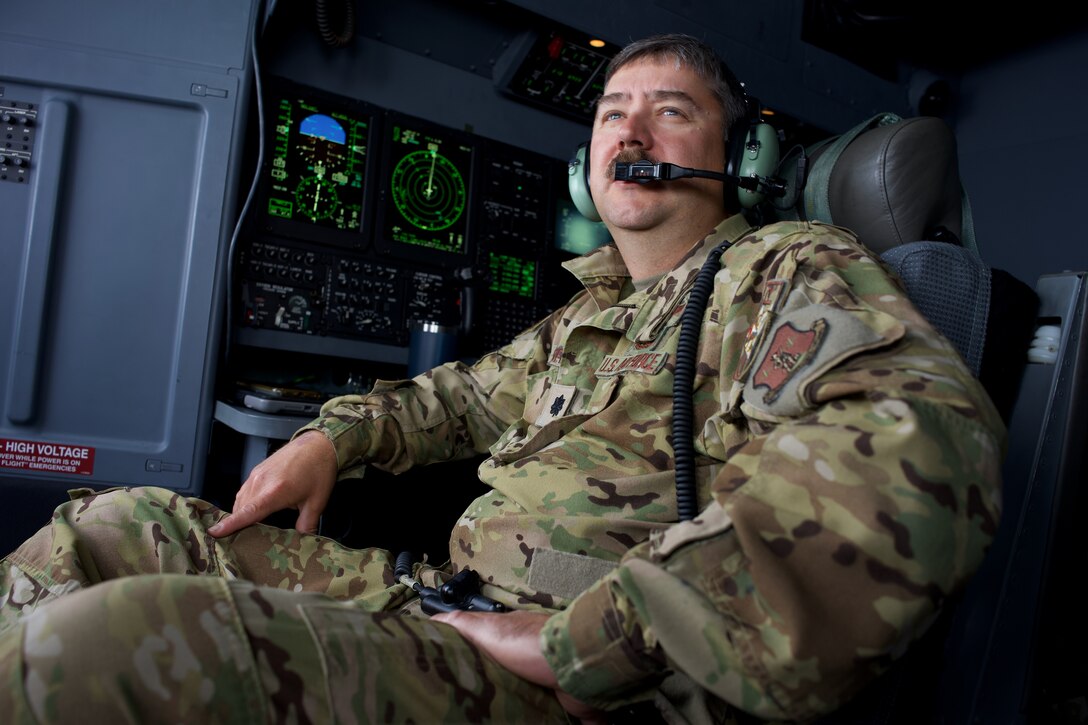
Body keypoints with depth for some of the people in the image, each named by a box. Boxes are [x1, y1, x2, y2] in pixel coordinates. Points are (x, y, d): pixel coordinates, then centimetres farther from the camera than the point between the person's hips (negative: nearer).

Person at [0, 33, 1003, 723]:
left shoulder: (793, 270, -3)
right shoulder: (585, 316, 21)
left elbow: (920, 455, -24)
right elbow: (468, 396, 36)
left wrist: (589, 641, -27)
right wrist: (336, 435, 17)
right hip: (442, 599, 8)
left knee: (108, 644, -27)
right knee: (121, 526, 9)